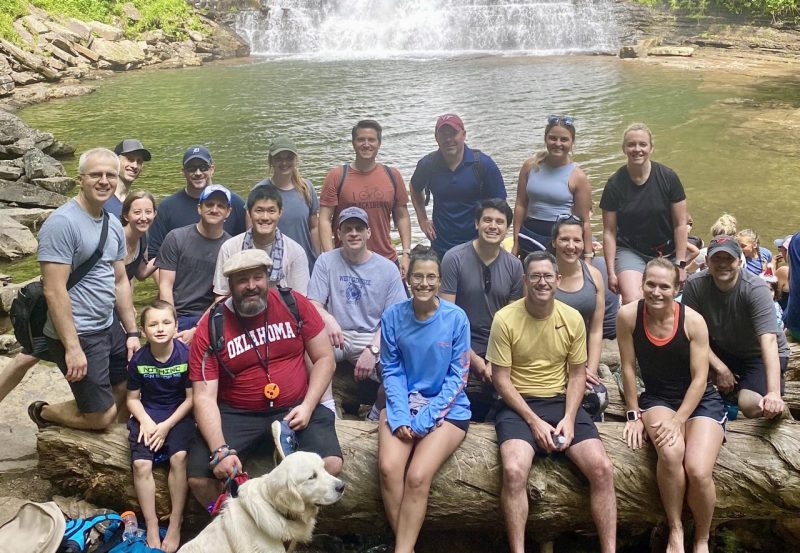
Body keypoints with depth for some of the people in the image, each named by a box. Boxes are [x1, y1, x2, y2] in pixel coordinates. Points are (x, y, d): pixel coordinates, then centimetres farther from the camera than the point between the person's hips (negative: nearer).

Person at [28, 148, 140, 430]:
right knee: (102, 415, 0)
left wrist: (132, 332, 12)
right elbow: (54, 291, -21)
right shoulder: (62, 223, -18)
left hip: (109, 326, 8)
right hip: (78, 334, -8)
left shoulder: (114, 224, 8)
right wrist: (73, 347, -23)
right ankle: (44, 413, 25)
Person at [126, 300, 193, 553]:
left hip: (178, 415, -2)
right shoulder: (138, 359, -7)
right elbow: (133, 398, 4)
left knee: (179, 457, -26)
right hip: (147, 415, 2)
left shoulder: (186, 355, -13)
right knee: (141, 464, -20)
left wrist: (167, 425, -15)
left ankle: (175, 523, -12)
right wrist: (146, 421, -14)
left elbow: (191, 398, -8)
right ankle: (151, 526, -5)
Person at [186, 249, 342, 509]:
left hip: (295, 408, 1)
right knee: (199, 477, -20)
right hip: (237, 414, 0)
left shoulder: (294, 303, -2)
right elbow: (204, 397, -9)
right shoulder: (211, 327, -5)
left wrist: (307, 406, -9)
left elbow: (324, 358, 4)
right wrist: (220, 450, -22)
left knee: (331, 465, -24)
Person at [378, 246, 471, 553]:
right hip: (403, 403, 2)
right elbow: (392, 371, 2)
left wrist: (424, 420, -14)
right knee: (388, 468, -23)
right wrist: (400, 416, -13)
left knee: (417, 476, -24)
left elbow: (458, 377, -6)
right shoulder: (393, 316, -2)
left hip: (447, 408, -2)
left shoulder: (456, 318, -9)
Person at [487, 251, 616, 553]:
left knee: (602, 468, -17)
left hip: (561, 401, 3)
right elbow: (501, 380, -7)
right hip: (518, 405, -3)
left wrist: (569, 418, -9)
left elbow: (577, 374, 7)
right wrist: (534, 421, -15)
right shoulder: (505, 319, -10)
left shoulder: (573, 318, 1)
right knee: (514, 470, -30)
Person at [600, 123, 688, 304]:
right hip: (630, 251, -1)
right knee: (632, 302, -23)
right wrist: (611, 272, -6)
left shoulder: (668, 177, -7)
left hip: (667, 253, 1)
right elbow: (609, 232, -3)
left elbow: (680, 225, -2)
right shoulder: (615, 184, -7)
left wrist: (680, 264, -5)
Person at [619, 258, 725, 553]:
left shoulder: (693, 321, -14)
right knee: (670, 452, -32)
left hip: (701, 401, -1)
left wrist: (678, 420, -18)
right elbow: (629, 367, -3)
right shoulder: (628, 315, -11)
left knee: (698, 471, -24)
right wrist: (634, 415, -2)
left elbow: (700, 378, -11)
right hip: (657, 398, 1)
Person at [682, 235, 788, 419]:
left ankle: (777, 405, 10)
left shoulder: (755, 288, -28)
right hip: (722, 351, 4)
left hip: (759, 355, -3)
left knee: (751, 406, -28)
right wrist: (720, 368, -25)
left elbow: (768, 339, -38)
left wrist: (773, 392, -48)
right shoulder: (695, 284, -19)